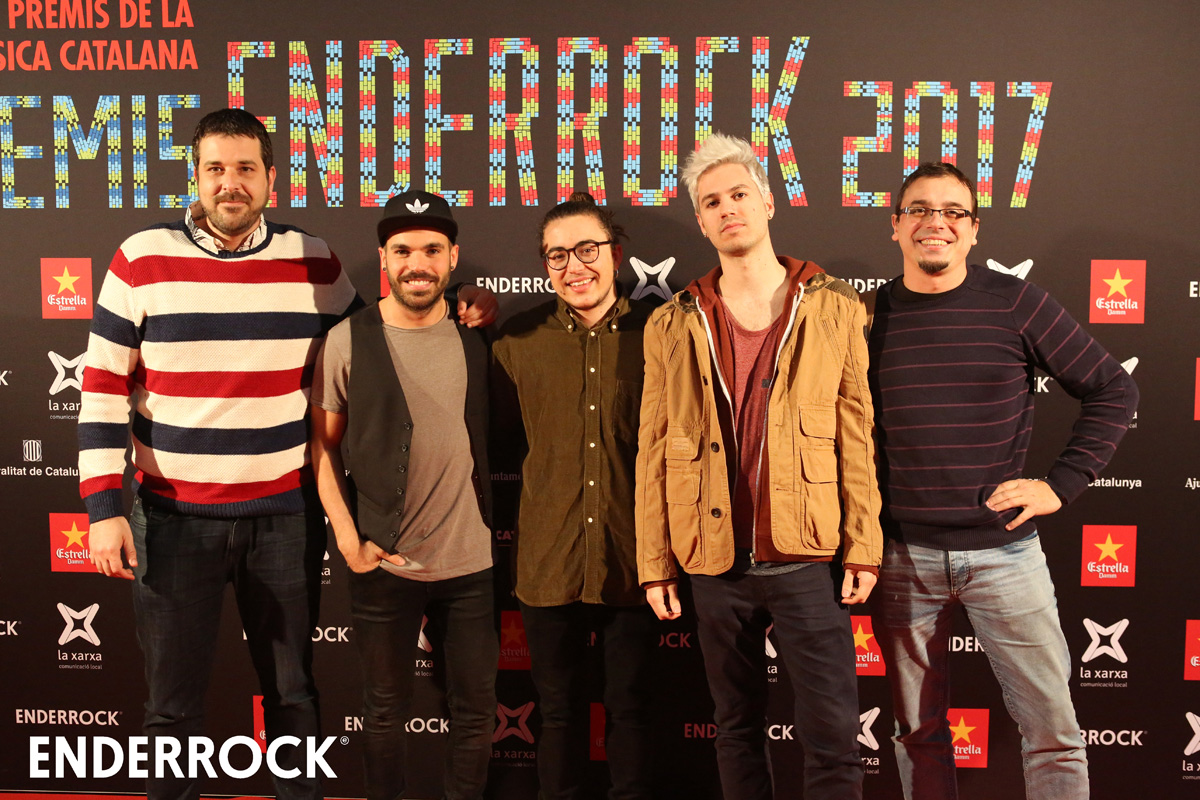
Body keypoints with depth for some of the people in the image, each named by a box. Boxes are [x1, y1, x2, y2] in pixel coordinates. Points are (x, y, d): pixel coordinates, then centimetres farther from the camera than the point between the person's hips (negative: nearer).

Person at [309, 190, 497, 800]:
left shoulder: (477, 336, 2)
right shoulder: (349, 339, -5)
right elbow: (322, 444, 0)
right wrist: (348, 538, -8)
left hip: (470, 560, 2)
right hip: (383, 562, -2)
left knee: (475, 705, 13)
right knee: (387, 707, 15)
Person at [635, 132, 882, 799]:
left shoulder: (835, 309, 2)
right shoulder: (674, 326, 6)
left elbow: (856, 436, 0)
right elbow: (654, 452, 5)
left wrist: (862, 546, -5)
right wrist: (655, 563, 1)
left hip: (808, 558, -1)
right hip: (717, 562, 2)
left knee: (834, 737, 1)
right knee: (738, 728, 15)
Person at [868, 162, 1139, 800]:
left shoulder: (1016, 304, -3)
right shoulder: (868, 316, 1)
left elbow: (1114, 390, 4)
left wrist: (1061, 485, -3)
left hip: (1002, 550, -1)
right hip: (903, 555, 1)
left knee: (1053, 732, 4)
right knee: (919, 734, 13)